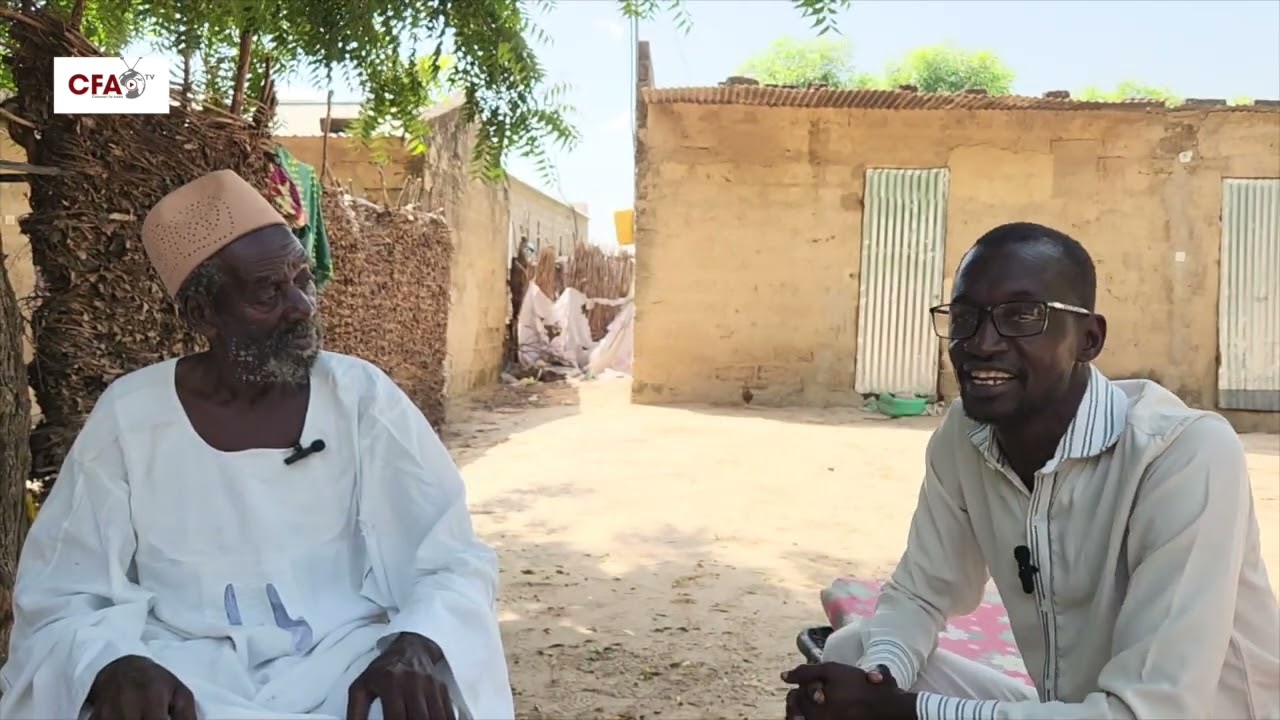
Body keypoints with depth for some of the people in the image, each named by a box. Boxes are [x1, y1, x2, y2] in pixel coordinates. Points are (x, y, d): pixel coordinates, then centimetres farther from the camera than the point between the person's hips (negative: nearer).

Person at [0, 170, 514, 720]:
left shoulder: (362, 397, 0)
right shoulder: (128, 415, 0)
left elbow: (456, 561, -1)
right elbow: (58, 599, 2)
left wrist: (419, 643, -23)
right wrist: (112, 664, -20)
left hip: (344, 662, 0)